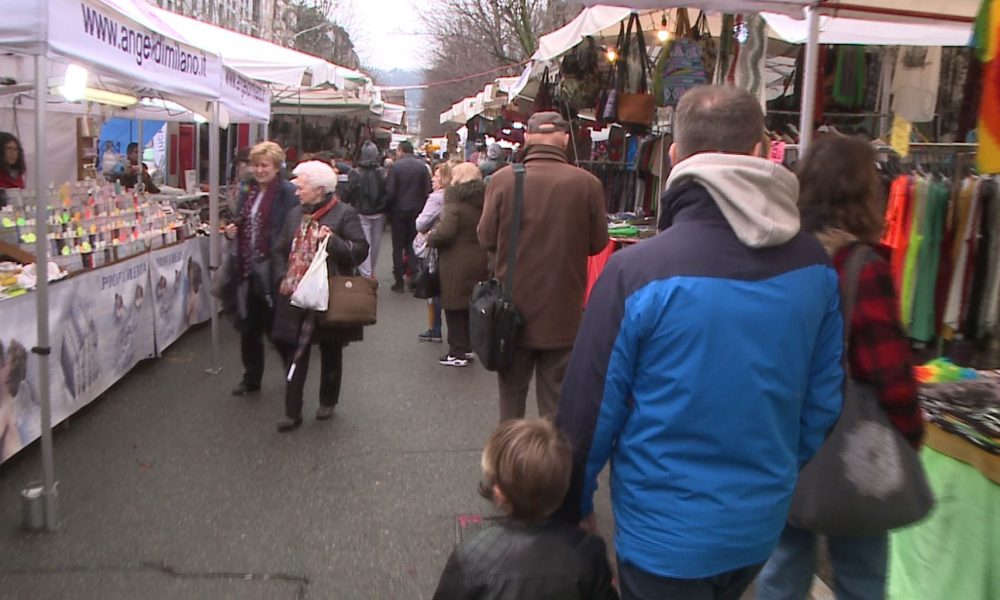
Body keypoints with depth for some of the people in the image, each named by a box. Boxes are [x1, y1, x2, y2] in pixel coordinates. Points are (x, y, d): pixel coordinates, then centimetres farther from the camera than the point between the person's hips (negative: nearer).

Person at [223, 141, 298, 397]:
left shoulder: (288, 193, -12)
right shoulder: (248, 192, 11)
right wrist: (232, 232, 1)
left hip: (273, 270, -7)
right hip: (247, 270, 7)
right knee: (248, 327, 15)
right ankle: (251, 378, 30)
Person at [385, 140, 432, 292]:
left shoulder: (395, 166, -10)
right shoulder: (422, 166, -1)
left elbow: (389, 190, -13)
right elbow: (428, 189, -3)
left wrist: (389, 207, 0)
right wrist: (420, 203, 9)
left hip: (399, 211, -3)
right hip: (417, 211, 3)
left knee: (398, 247, 6)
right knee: (413, 245, 13)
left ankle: (399, 281, 6)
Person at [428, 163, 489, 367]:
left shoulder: (455, 203, -16)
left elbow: (445, 233, -23)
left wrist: (431, 237, -5)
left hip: (457, 263, -7)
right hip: (479, 261, 7)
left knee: (454, 307, 2)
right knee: (471, 305, 17)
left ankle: (458, 352, 6)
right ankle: (467, 347, 26)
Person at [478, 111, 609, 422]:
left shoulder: (503, 179, -11)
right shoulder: (587, 183, -11)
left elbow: (486, 238, -5)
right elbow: (598, 242, -2)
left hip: (514, 309, 1)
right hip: (563, 313, 0)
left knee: (512, 391, 18)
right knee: (555, 399, 11)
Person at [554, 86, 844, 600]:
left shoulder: (636, 271, -23)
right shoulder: (813, 266, -7)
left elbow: (591, 405, -15)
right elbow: (824, 399, 3)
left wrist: (574, 504, 1)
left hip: (666, 532, -5)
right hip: (763, 520, 5)